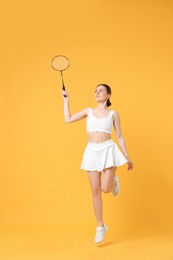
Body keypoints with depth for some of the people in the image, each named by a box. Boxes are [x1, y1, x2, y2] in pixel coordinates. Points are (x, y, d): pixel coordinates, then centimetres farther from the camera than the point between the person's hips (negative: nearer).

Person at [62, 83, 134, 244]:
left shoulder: (113, 114, 6)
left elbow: (120, 136, 8)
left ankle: (114, 182, 27)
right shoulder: (88, 111, 12)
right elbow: (68, 119, 9)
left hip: (108, 150, -2)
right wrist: (66, 100, 11)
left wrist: (127, 156, 4)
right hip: (92, 152, 2)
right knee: (95, 191, 2)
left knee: (105, 189, -12)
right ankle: (101, 227, 15)